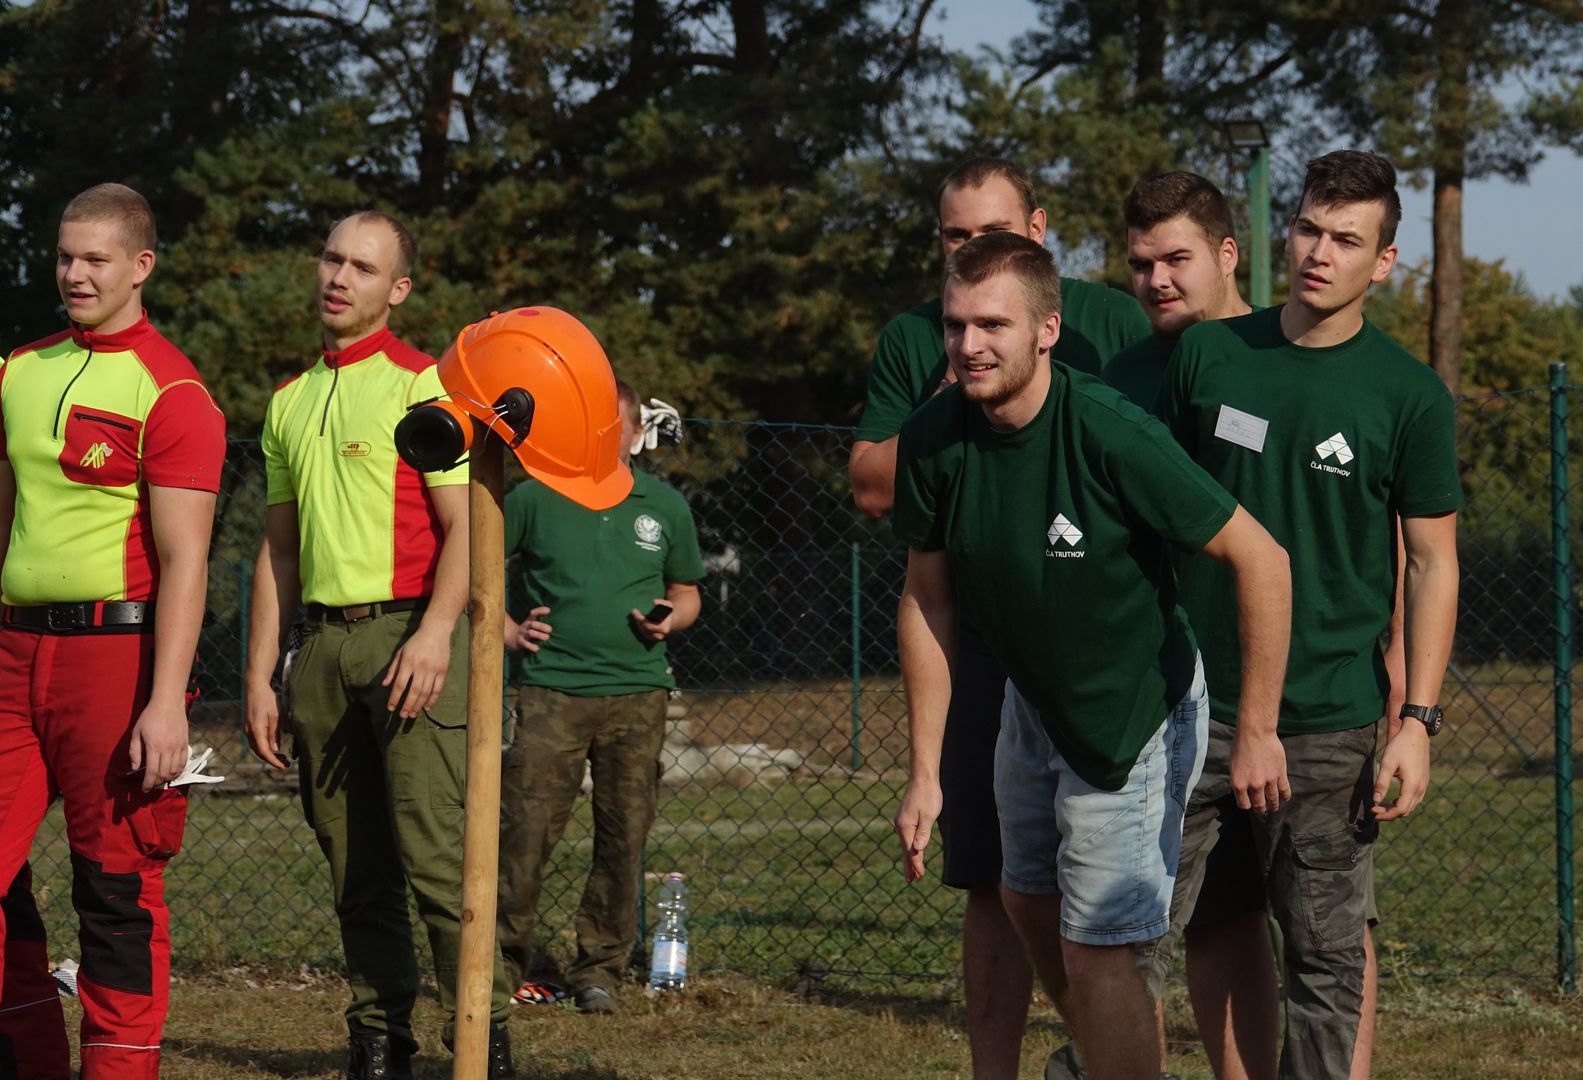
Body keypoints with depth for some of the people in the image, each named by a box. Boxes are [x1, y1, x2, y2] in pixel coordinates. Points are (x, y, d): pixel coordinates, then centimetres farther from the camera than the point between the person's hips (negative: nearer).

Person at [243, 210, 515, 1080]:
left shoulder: (421, 383, -1)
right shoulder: (289, 402, 18)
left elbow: (464, 524, -7)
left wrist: (435, 632, -21)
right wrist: (259, 675, 14)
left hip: (407, 638, -6)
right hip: (322, 644, 6)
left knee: (436, 855, -13)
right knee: (356, 872, 7)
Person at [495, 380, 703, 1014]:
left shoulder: (664, 506, 10)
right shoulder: (535, 499, 3)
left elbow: (686, 592, 20)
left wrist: (671, 619, -2)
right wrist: (507, 628, -1)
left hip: (637, 692, 2)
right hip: (551, 685, -2)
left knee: (624, 838, 3)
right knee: (525, 830, -7)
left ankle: (599, 969, 13)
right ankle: (505, 967, 3)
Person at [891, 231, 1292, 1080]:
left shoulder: (1111, 437, -33)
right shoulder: (933, 442, -15)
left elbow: (1260, 560, -28)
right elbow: (927, 602, -2)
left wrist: (1259, 733, -27)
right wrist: (924, 772, -3)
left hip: (1135, 715, -7)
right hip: (1032, 700, 7)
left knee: (1095, 947, -9)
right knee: (1028, 901, 25)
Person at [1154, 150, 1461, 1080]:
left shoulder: (1409, 397, -3)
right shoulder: (1210, 355, 5)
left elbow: (1433, 563, 0)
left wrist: (1418, 723, -7)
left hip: (1331, 719, -3)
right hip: (1199, 703, 3)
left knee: (1331, 950, 0)